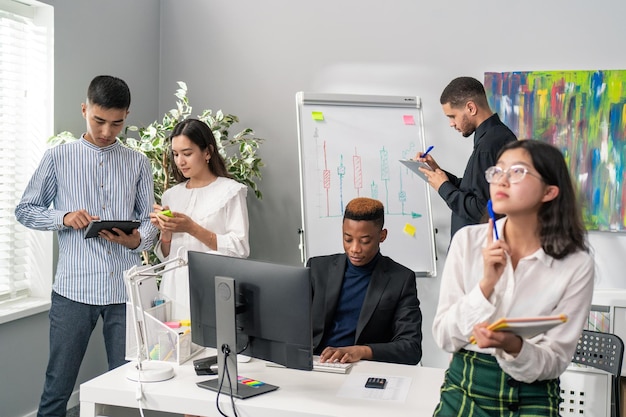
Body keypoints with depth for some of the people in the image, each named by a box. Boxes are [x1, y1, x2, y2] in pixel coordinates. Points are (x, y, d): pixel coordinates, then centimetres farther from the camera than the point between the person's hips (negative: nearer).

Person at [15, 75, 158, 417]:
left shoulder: (138, 164, 9)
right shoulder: (58, 158, 5)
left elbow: (149, 220, 10)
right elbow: (25, 210, 10)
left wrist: (136, 240, -12)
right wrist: (64, 218, -8)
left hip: (126, 289, 1)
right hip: (74, 287, -1)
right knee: (58, 386, 6)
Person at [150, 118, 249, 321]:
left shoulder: (230, 191, -2)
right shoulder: (171, 195, 12)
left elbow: (240, 249, -11)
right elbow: (166, 256, 17)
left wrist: (192, 228, -16)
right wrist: (165, 233, -3)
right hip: (174, 290, 4)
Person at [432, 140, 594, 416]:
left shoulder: (576, 263, -8)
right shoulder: (467, 240, -5)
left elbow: (556, 360, -5)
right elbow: (444, 337, -6)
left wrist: (514, 346, -25)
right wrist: (486, 284, -19)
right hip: (464, 388, 1)